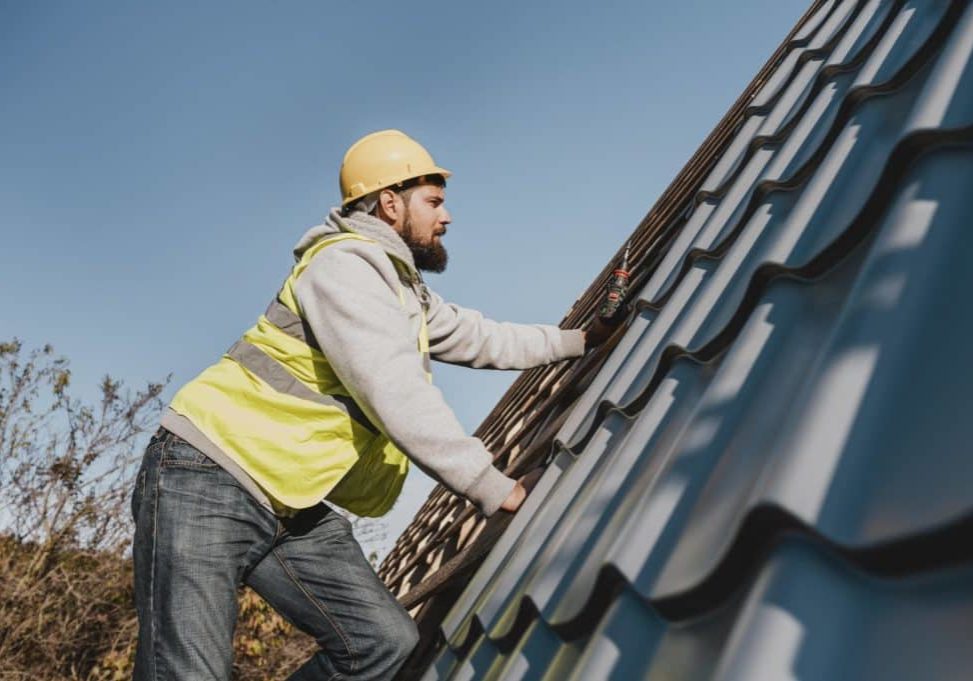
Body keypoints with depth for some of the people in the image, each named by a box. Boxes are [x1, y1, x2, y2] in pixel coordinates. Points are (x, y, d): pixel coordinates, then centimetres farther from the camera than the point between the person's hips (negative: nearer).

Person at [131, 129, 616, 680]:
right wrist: (491, 487, -21)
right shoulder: (345, 265, -15)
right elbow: (399, 397, -24)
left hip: (292, 508, 9)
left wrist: (582, 339, 24)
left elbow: (482, 339, 25)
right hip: (208, 482, -9)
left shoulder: (408, 294, 17)